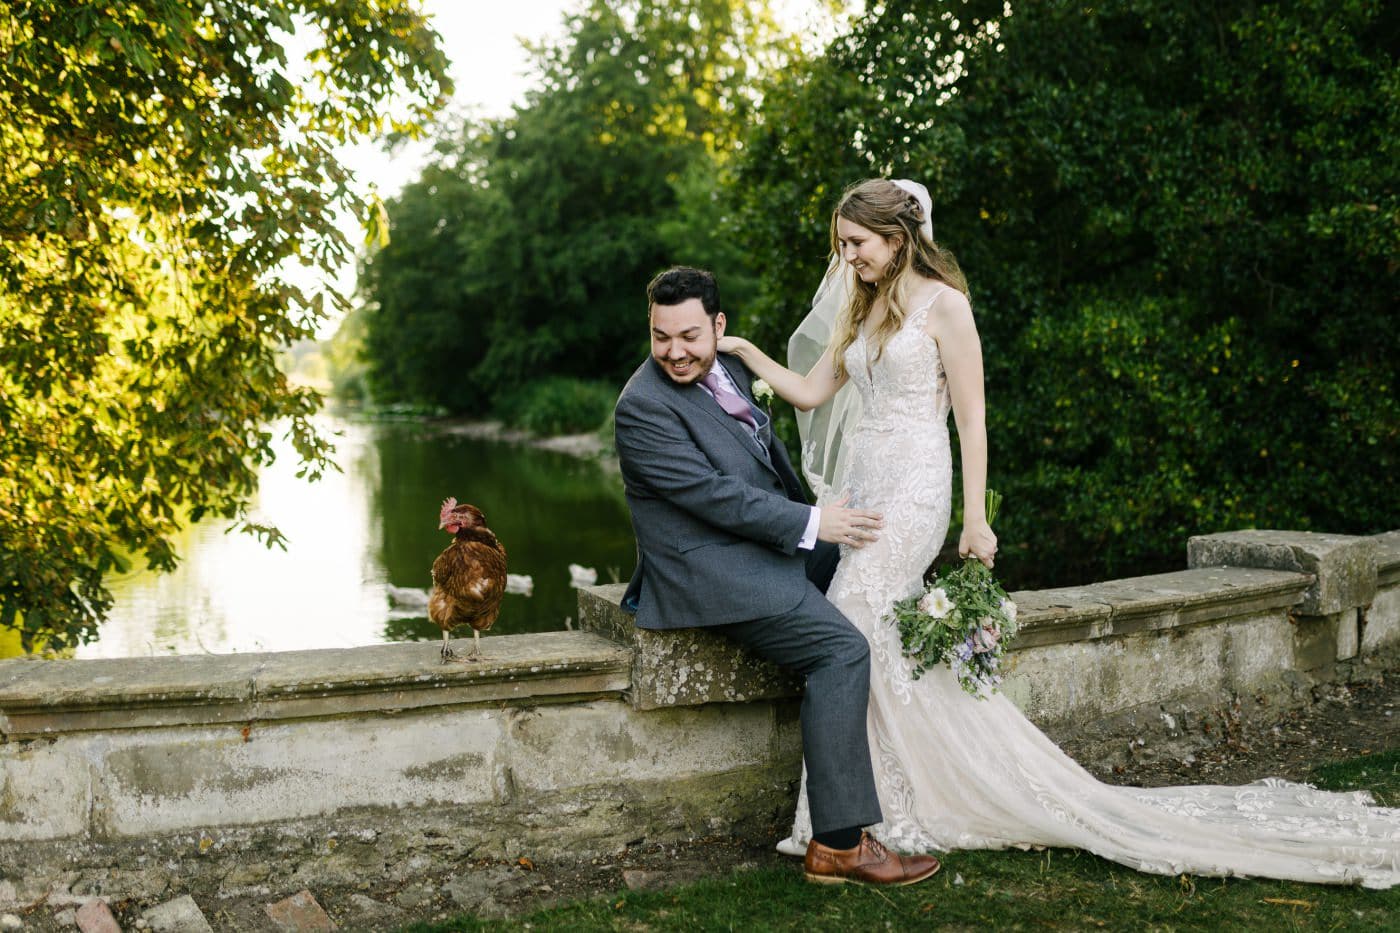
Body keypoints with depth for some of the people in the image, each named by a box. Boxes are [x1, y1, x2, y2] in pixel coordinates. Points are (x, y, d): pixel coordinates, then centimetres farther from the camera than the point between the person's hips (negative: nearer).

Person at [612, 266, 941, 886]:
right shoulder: (644, 407, -19)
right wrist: (811, 525, -18)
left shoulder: (727, 368, 8)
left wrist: (818, 516, 12)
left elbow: (769, 450, 21)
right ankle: (837, 844, -19)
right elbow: (714, 495, -23)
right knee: (842, 650, -22)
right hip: (712, 573, -10)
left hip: (765, 546, 10)